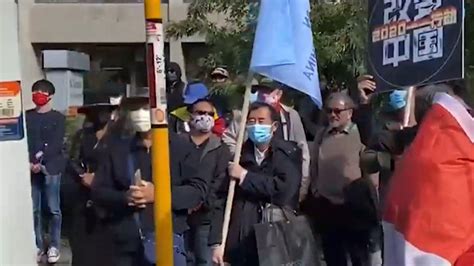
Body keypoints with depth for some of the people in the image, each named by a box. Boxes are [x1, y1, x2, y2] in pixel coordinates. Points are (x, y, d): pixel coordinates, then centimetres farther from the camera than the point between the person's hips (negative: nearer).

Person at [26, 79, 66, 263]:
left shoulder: (58, 118, 4)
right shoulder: (27, 116, 12)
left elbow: (56, 144, -5)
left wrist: (41, 162, -16)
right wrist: (29, 162, -11)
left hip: (51, 168, -2)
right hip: (31, 168, 2)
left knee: (53, 209, 0)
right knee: (34, 209, 3)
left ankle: (54, 246, 10)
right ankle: (38, 245, 14)